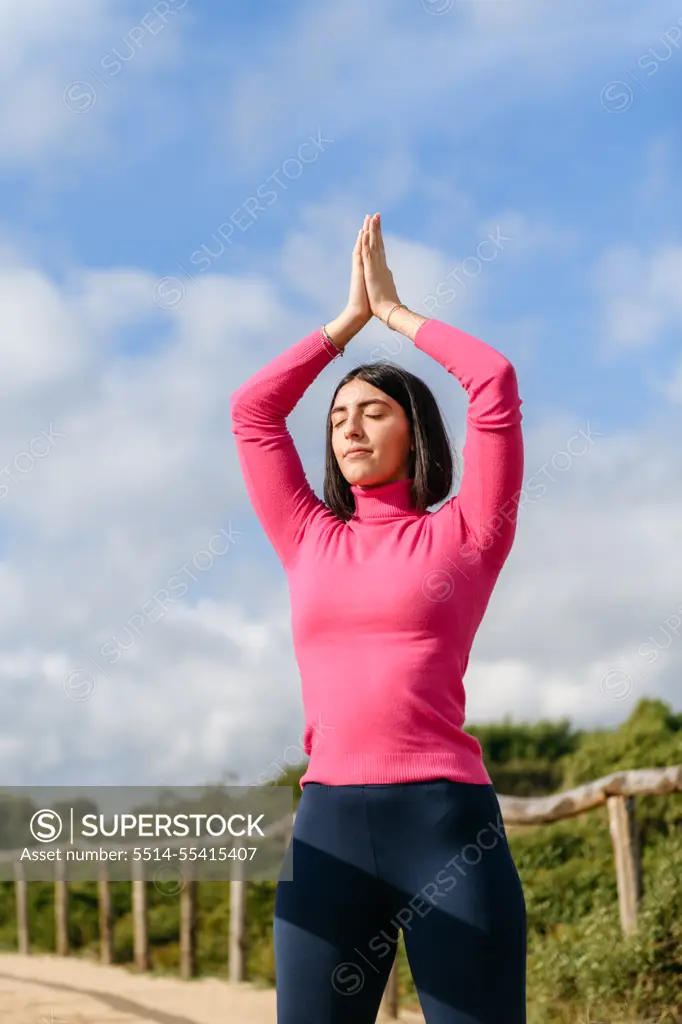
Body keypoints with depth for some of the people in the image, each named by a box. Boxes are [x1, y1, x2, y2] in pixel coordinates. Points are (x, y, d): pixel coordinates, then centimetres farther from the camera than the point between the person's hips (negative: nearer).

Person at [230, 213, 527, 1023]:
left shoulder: (464, 533, 8)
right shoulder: (310, 542, 18)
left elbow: (495, 381, 3)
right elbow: (252, 408, 20)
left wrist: (395, 310, 16)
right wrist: (351, 316, 24)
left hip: (448, 823, -3)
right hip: (328, 832, 4)